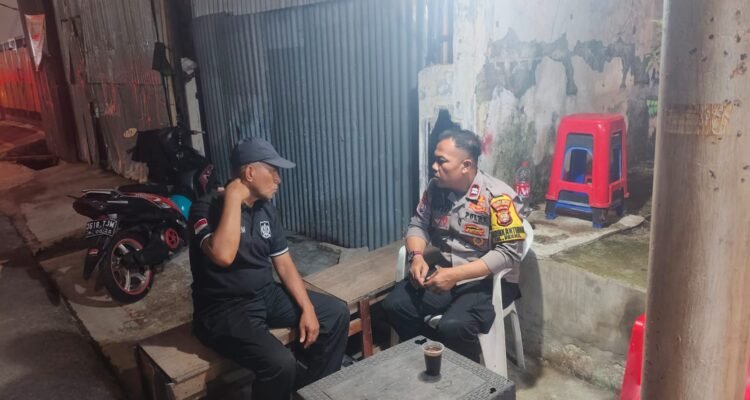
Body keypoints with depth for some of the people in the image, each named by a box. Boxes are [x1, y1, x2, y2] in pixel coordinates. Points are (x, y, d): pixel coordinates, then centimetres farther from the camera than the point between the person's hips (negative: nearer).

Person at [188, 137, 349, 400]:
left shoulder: (266, 209, 6)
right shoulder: (206, 209, -17)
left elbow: (284, 264, 8)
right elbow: (223, 256, -36)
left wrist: (307, 309, -4)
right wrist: (234, 197, -28)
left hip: (267, 295, 8)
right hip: (225, 309, -8)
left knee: (336, 313, 2)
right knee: (281, 363, -30)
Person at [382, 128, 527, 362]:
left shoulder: (498, 197, -19)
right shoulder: (436, 188, -1)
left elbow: (509, 253, -23)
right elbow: (418, 224, 8)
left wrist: (456, 275, -28)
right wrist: (417, 256, -15)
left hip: (490, 281, -5)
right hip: (444, 273, 6)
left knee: (452, 327, -30)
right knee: (394, 305, -14)